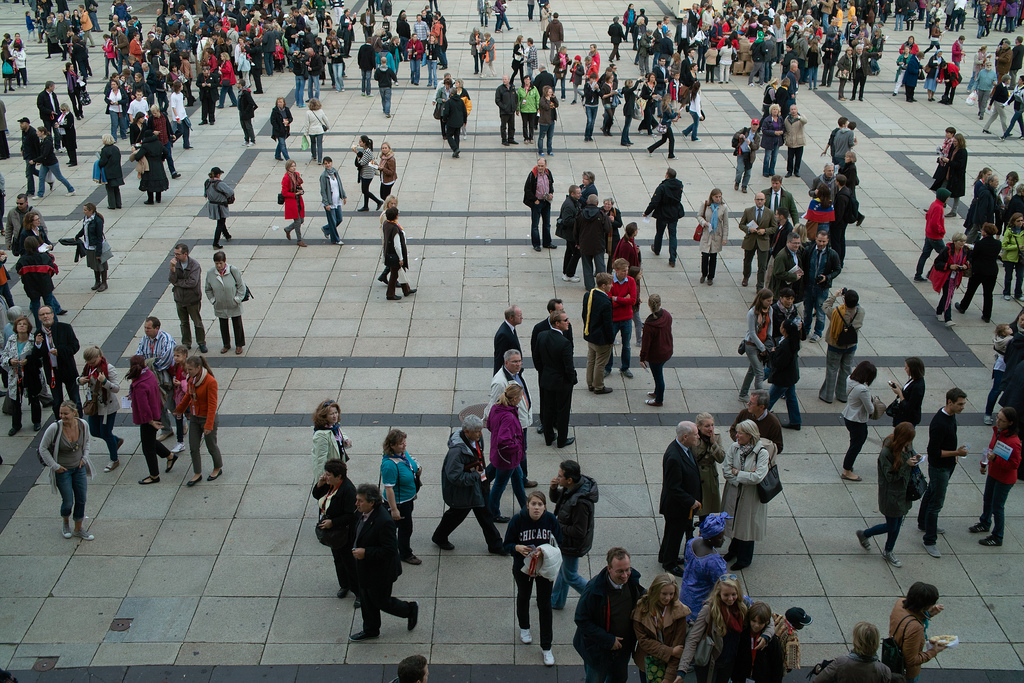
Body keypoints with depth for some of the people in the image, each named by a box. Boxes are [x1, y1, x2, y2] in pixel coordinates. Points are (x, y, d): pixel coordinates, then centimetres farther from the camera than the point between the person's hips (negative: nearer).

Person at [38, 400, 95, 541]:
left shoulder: (83, 425, -11)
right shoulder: (54, 428, -23)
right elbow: (43, 448, -11)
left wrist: (84, 458, 1)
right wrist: (55, 466, -12)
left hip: (79, 467, 4)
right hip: (62, 470, -4)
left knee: (81, 500, 9)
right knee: (68, 502, 2)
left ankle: (78, 529, 28)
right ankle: (66, 523, 35)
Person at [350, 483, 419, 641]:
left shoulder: (384, 521, -33)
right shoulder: (362, 513, -6)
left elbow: (390, 550, -31)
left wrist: (366, 553, -29)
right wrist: (356, 549, 4)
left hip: (379, 572, -9)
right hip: (365, 569, 9)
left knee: (381, 601, 10)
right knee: (366, 601, 22)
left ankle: (411, 610, 33)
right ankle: (370, 631, 42)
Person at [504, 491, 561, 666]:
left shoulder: (551, 520, -16)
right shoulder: (517, 520, -20)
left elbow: (558, 544, -6)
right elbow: (507, 545, -12)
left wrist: (545, 550, -26)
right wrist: (518, 548, -34)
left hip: (545, 567, 0)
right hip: (522, 566, 0)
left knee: (545, 605, 4)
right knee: (523, 597, 24)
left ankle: (546, 647, 15)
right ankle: (524, 628, 54)